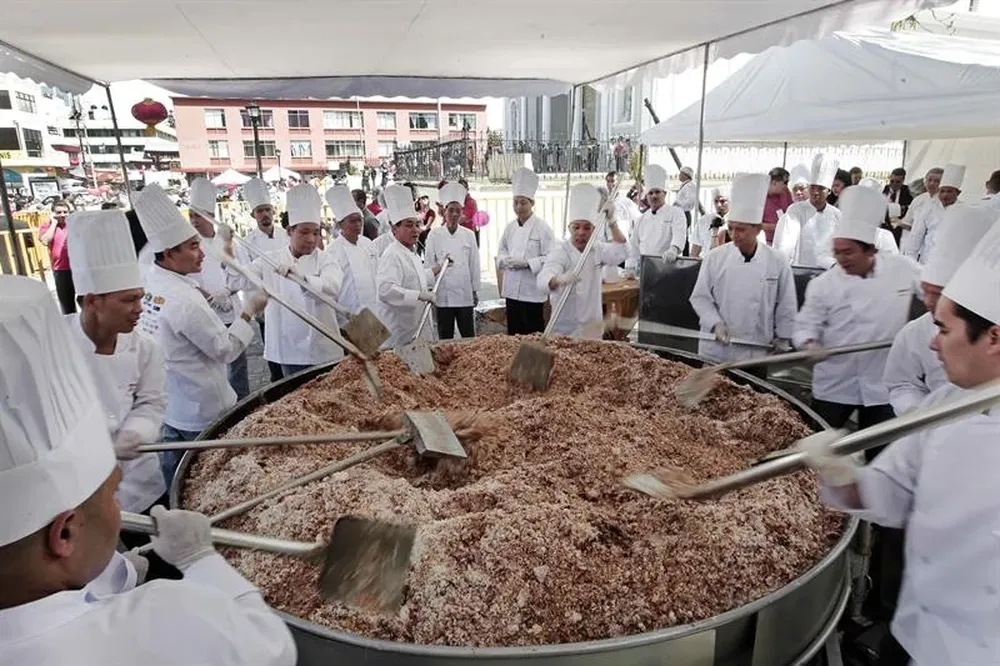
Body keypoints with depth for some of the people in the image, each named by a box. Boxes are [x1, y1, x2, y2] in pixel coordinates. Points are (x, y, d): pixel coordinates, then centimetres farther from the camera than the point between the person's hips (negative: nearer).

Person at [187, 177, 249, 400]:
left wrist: (227, 293, -9)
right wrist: (212, 298, -18)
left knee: (238, 361, 11)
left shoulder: (226, 240, 7)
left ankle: (243, 401, 25)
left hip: (232, 313, 4)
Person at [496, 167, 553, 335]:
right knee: (513, 333, 13)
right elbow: (502, 251, 16)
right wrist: (505, 260, -5)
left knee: (533, 334, 0)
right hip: (511, 289, 6)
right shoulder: (510, 226, 9)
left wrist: (527, 263, -21)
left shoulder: (542, 227, -9)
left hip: (532, 291, -6)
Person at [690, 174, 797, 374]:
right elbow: (700, 297, -1)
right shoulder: (715, 258, -4)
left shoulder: (777, 262, -3)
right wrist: (715, 324, -13)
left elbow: (786, 305, 5)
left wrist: (783, 338, 8)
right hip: (716, 350, 0)